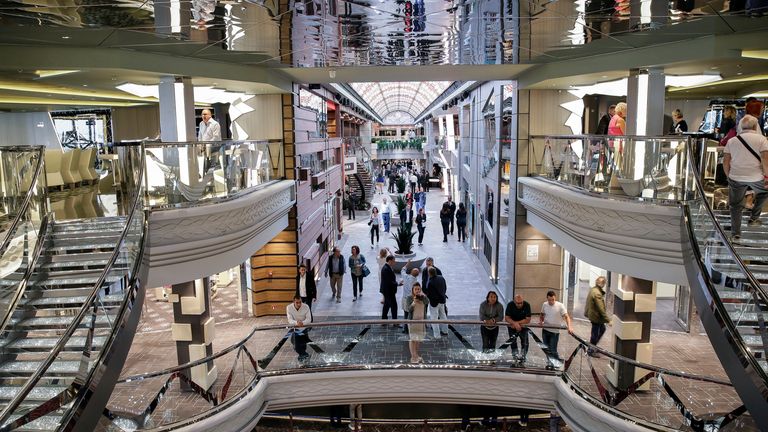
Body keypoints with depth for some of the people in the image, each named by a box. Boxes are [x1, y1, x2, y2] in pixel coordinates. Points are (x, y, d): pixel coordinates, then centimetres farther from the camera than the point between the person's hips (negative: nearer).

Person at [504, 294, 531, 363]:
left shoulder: (527, 305, -22)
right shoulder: (510, 305, -20)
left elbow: (528, 320, -22)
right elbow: (507, 318, -19)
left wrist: (518, 323, -26)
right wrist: (515, 323, -34)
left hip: (523, 326, -1)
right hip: (512, 325, 1)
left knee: (525, 341, -6)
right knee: (513, 341, 2)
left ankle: (523, 356, 7)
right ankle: (515, 356, 13)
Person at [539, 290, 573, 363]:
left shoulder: (560, 306, -16)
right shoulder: (544, 305, -1)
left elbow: (566, 317, -20)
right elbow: (541, 315, 14)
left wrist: (569, 326, -36)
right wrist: (540, 321, -6)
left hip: (555, 332, -5)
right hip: (545, 330, 5)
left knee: (553, 350, -4)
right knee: (547, 349, 16)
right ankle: (549, 361, 34)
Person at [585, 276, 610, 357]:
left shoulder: (593, 290, 3)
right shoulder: (597, 294, -28)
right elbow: (601, 309, -27)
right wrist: (608, 320, -23)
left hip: (592, 314, 10)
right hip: (596, 316, -10)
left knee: (602, 329, 24)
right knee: (595, 333, 5)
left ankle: (593, 346, 33)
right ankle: (590, 351, 20)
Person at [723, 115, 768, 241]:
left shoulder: (732, 141, 5)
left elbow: (725, 162, 4)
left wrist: (729, 176, 16)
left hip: (736, 178, 2)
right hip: (756, 177, -2)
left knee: (736, 206, 12)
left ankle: (736, 234, 14)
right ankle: (753, 218, 26)